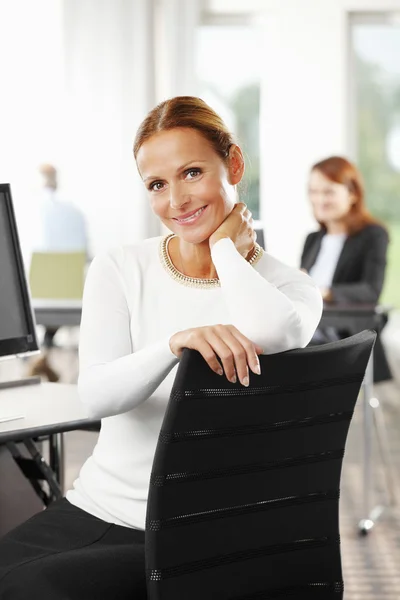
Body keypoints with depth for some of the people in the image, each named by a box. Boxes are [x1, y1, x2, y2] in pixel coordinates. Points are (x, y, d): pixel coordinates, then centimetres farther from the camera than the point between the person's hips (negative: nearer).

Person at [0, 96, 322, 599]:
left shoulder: (289, 288, -1)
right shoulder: (120, 269, 5)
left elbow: (274, 340, -28)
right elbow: (96, 395, -11)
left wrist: (226, 246, -9)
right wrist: (177, 342, -31)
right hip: (95, 507, 4)